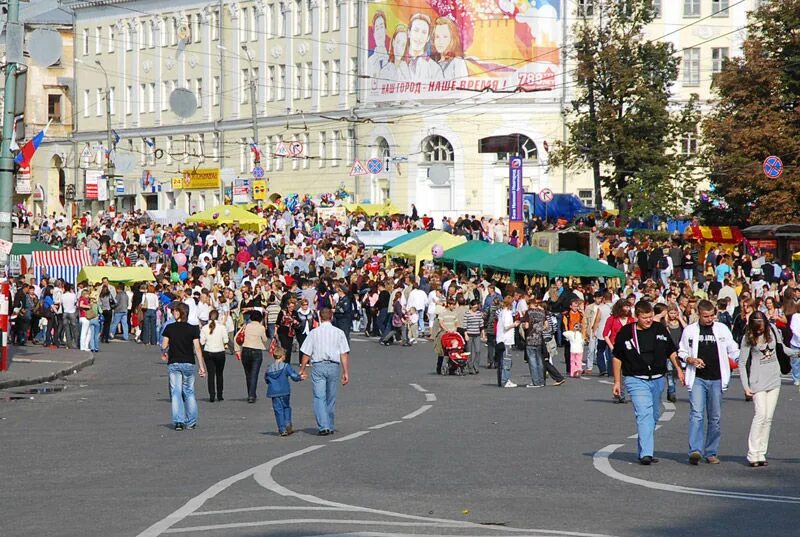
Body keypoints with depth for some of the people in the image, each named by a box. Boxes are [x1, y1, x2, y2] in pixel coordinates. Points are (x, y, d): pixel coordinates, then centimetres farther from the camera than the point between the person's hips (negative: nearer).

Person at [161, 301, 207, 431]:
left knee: (176, 393, 1)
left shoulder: (169, 328, -4)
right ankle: (191, 422, 14)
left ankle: (178, 421, -7)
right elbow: (197, 348, -5)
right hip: (189, 363, 1)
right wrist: (201, 366, -2)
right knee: (189, 392, 12)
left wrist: (164, 354, 21)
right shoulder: (193, 329, -3)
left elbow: (164, 346, -2)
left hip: (173, 363, -1)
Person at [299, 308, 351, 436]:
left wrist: (302, 370, 11)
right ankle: (330, 426, 22)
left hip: (318, 366, -2)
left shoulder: (314, 333, 2)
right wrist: (346, 372, 2)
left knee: (319, 397, -4)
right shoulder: (338, 333, 4)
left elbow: (306, 354, 1)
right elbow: (344, 354, 0)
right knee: (331, 398, 14)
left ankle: (323, 426, -18)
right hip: (334, 366, 2)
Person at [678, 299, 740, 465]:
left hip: (716, 379, 2)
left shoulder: (722, 329, 6)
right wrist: (690, 360, -7)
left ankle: (711, 453, 13)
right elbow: (681, 352, 11)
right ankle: (695, 450, -23)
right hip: (697, 378, -2)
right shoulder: (690, 330, 5)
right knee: (696, 414, -15)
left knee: (715, 417, 5)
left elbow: (733, 351, 11)